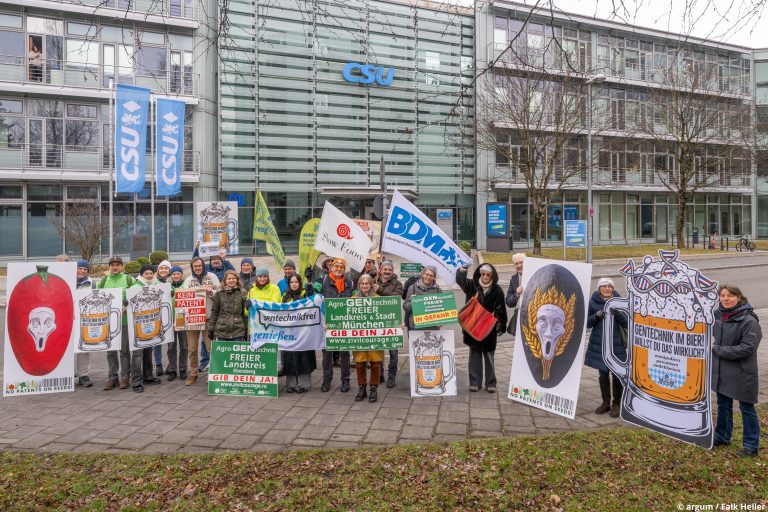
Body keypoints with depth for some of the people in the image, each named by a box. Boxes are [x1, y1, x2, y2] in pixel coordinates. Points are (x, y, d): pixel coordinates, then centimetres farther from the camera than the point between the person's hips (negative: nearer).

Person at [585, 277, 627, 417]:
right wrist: (596, 316, -17)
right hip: (599, 345, 2)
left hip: (616, 344, -2)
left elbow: (626, 324, -4)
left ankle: (616, 404, 15)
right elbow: (588, 323, 4)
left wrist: (618, 314, -24)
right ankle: (606, 402, 26)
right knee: (602, 374, 12)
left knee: (617, 374, 0)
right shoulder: (593, 302, 2)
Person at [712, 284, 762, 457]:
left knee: (746, 408, 8)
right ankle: (722, 437, 36)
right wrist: (711, 346, 1)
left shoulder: (749, 321, -18)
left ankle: (751, 446, 22)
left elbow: (746, 348, -22)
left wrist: (717, 350, -19)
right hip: (721, 371, 6)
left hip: (742, 374, -6)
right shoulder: (717, 315, 1)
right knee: (723, 405, 20)